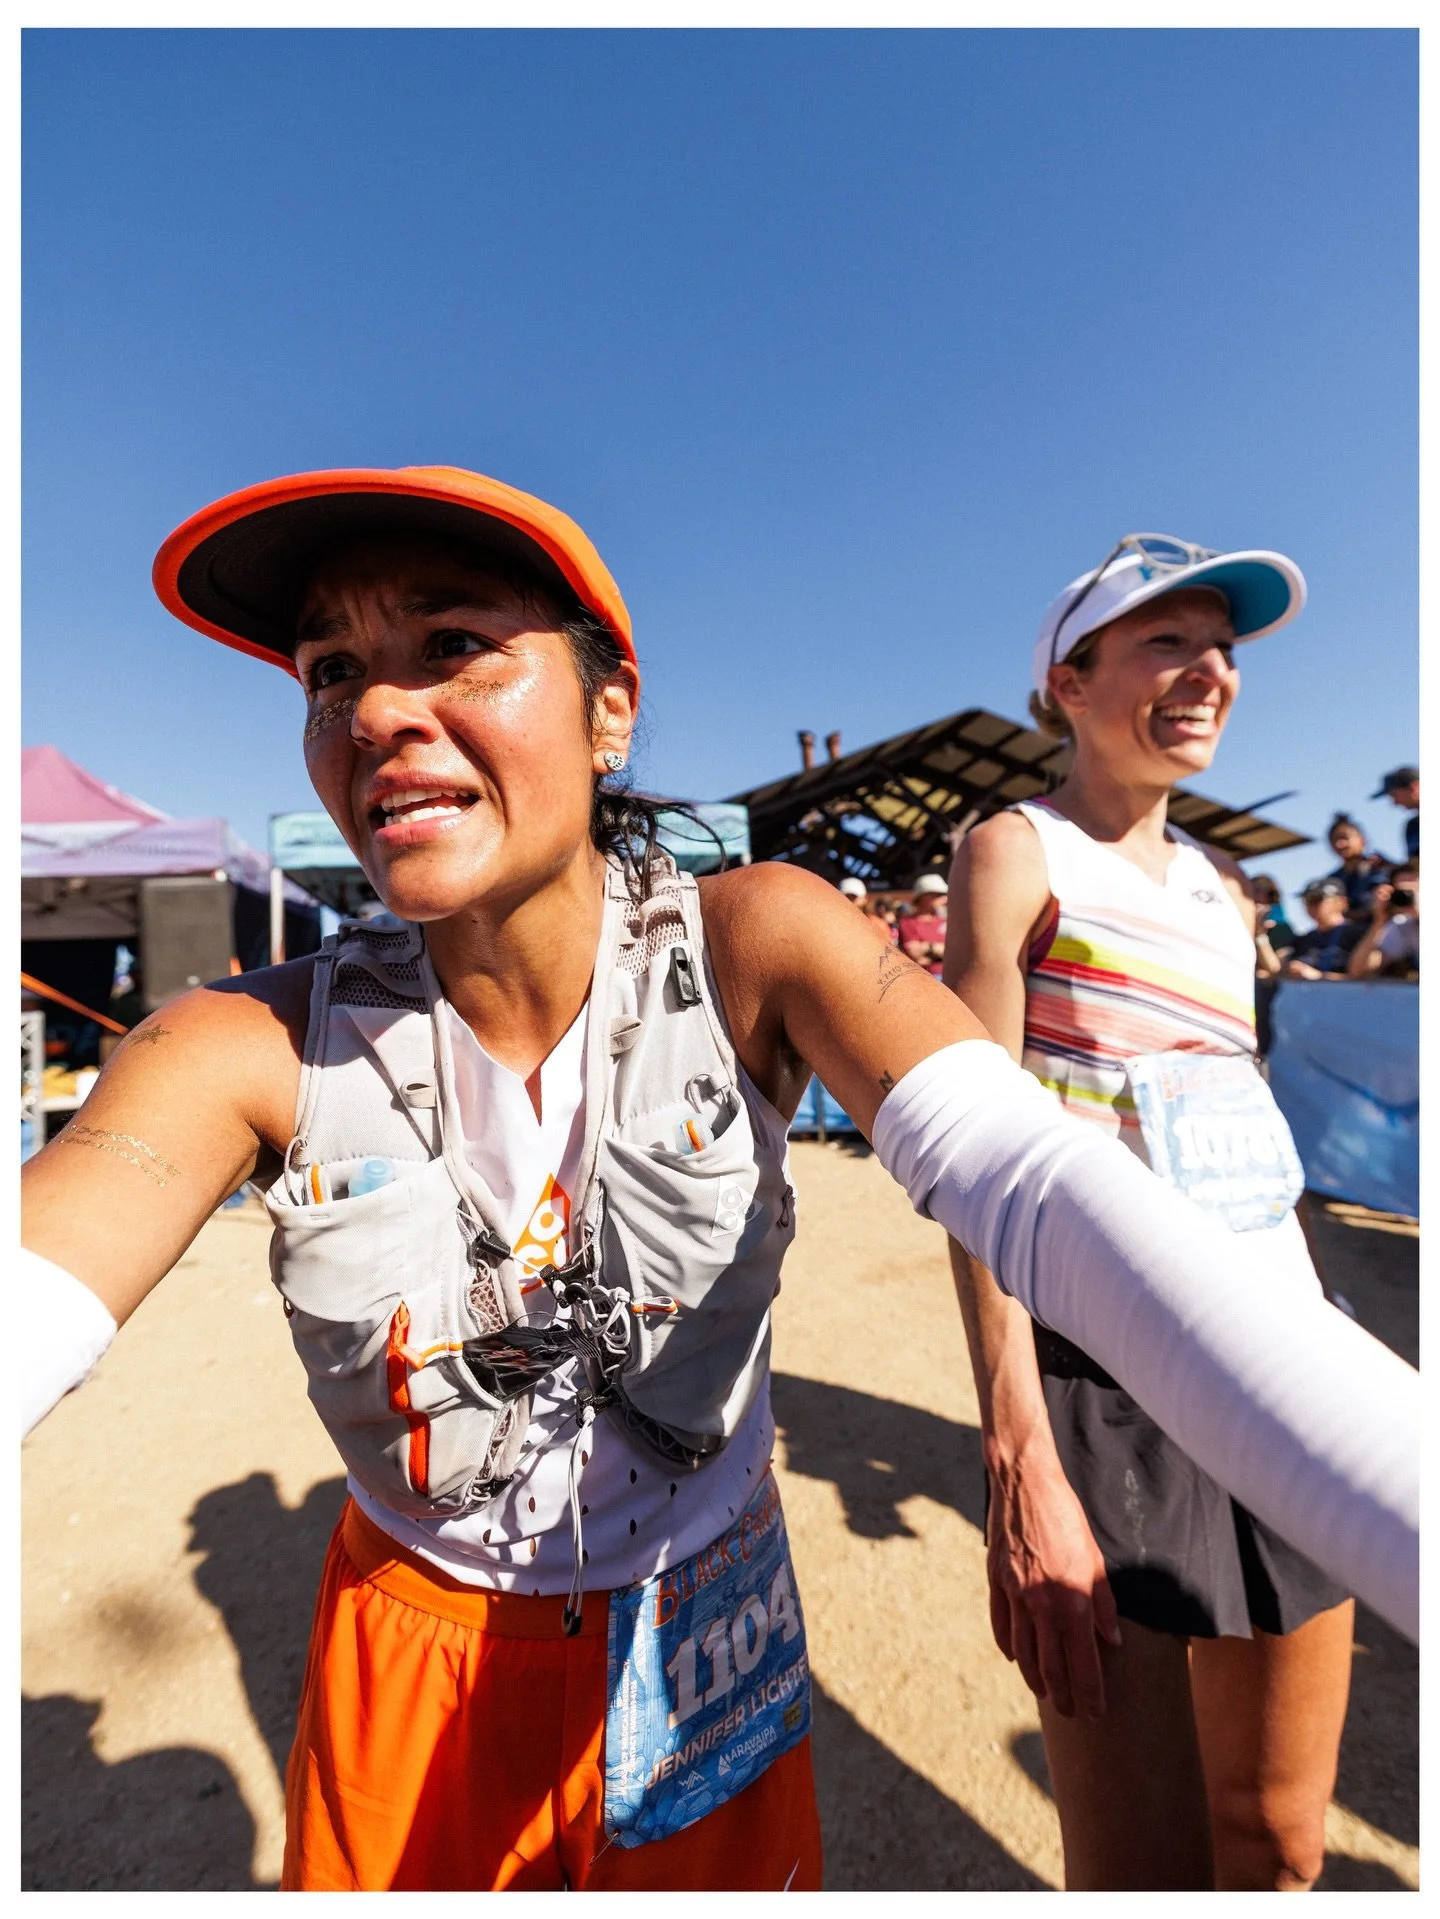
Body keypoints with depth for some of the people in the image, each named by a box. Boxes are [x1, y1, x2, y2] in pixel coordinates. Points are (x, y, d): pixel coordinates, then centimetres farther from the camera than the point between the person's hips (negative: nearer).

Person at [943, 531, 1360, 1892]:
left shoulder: (1224, 891, 14)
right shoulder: (1016, 853, -7)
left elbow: (1241, 1142, 16)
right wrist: (1018, 1458, -21)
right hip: (1103, 1392, -6)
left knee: (1279, 1847, 20)